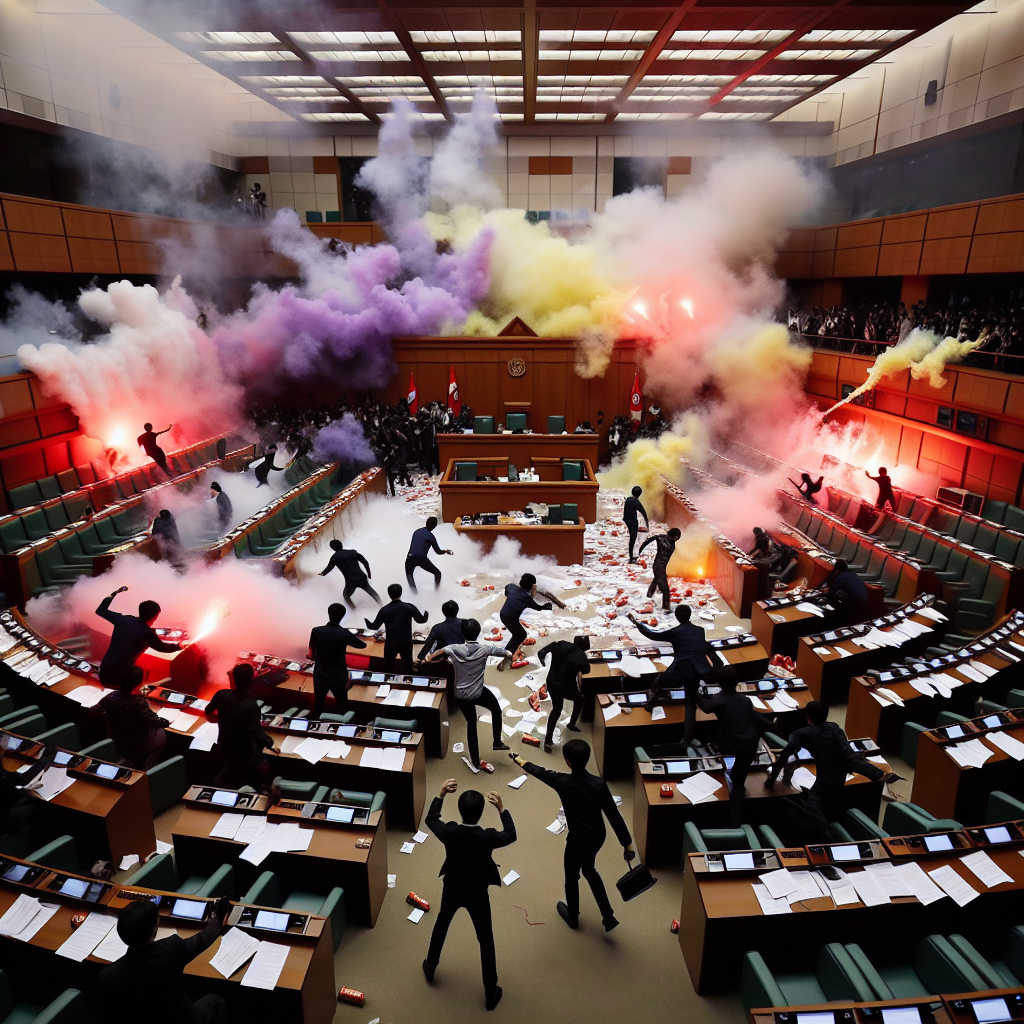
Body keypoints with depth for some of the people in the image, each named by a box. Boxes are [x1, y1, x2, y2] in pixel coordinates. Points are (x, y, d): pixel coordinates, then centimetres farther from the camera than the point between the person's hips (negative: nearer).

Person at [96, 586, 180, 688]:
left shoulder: (124, 619, -3)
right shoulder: (147, 634, -16)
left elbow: (101, 611, 13)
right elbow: (163, 647, 3)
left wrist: (114, 593, 21)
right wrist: (178, 646, 21)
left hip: (104, 671, 6)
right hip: (119, 678, -6)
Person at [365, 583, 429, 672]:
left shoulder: (384, 610, -9)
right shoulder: (409, 607, -7)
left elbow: (375, 626, -5)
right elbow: (421, 619, -4)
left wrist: (366, 620, 14)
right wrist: (426, 613, 17)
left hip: (391, 643, -1)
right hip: (406, 643, 1)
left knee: (388, 668, 15)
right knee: (408, 666, 16)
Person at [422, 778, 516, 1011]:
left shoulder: (449, 832, -28)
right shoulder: (487, 837, -32)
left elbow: (430, 819, -6)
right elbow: (511, 835, -12)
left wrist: (441, 794, -8)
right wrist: (501, 809, -9)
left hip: (452, 889, 2)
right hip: (478, 894, -2)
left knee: (441, 925, 31)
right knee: (486, 940, 18)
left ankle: (430, 968, 51)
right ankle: (491, 993, 31)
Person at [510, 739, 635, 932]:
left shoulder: (563, 782, -25)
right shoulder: (599, 783, -20)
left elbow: (540, 772, -6)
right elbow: (614, 815, -16)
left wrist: (520, 761, 13)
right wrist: (627, 843, -6)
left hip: (578, 840, -4)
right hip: (598, 837, 4)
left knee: (571, 877, 25)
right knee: (589, 870, 32)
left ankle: (573, 916, 48)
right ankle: (608, 916, 33)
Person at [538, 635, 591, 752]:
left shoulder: (560, 644, -12)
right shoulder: (581, 656, -20)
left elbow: (541, 652, -8)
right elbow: (586, 671, -2)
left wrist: (542, 660, 11)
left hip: (551, 683, 4)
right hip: (567, 687, -4)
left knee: (556, 710, 22)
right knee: (579, 699, 29)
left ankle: (548, 740, 16)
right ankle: (571, 724, 43)